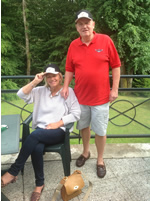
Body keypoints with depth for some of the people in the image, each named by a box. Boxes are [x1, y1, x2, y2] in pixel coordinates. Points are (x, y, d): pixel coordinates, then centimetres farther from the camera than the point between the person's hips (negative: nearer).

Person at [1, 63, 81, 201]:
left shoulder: (68, 91, 4)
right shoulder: (40, 91, 15)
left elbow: (76, 114, -3)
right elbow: (21, 94, 4)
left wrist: (58, 123, -11)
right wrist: (35, 82, -3)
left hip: (59, 131, -3)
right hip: (41, 129, 3)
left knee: (35, 135, -33)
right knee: (36, 148, -31)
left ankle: (13, 171, -20)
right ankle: (39, 184, -10)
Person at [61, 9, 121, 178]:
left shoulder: (105, 40, -8)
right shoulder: (73, 45, 0)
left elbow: (115, 66, -4)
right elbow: (69, 69, 7)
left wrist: (114, 89, -8)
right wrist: (65, 87, -6)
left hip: (101, 97, -3)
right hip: (80, 96, 3)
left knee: (100, 131, 7)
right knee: (83, 126, 18)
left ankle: (100, 160, 28)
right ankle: (85, 152, 42)